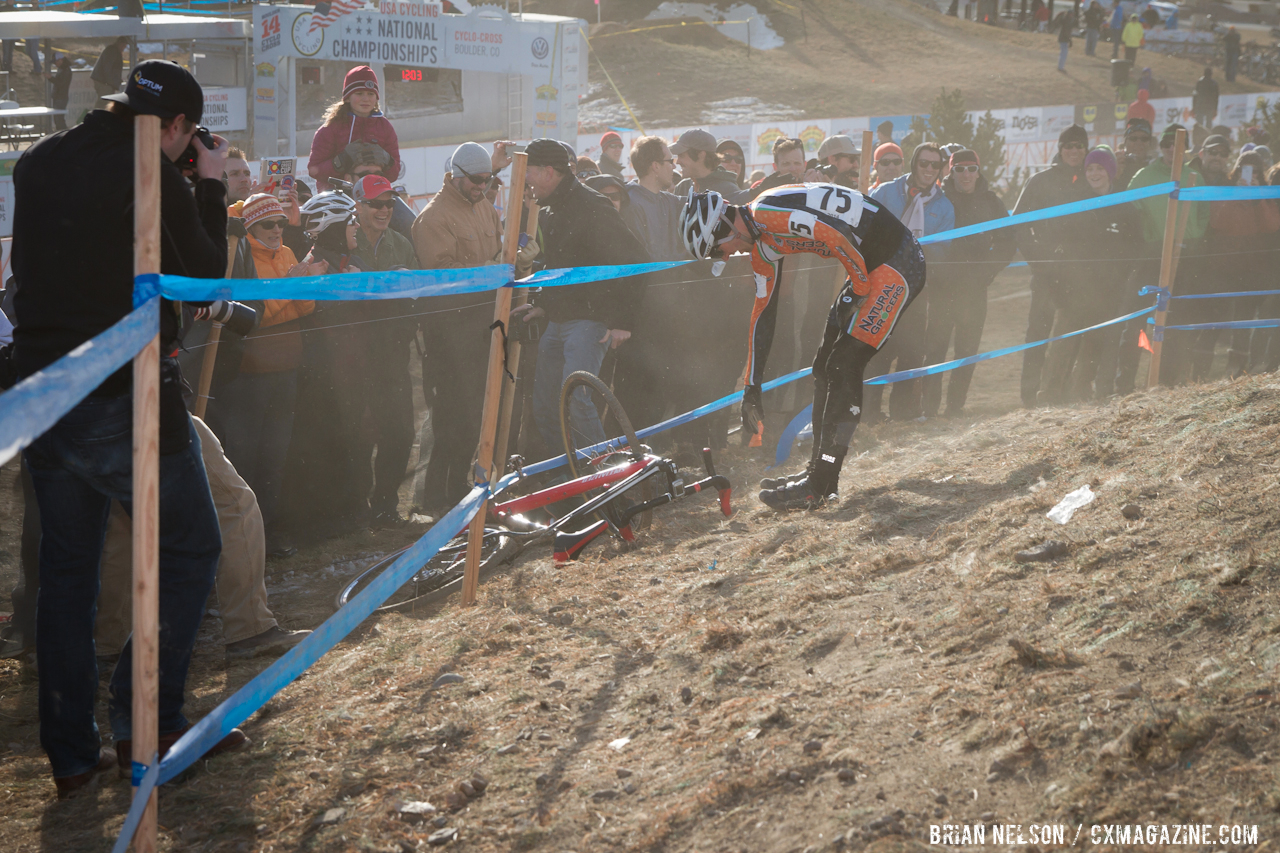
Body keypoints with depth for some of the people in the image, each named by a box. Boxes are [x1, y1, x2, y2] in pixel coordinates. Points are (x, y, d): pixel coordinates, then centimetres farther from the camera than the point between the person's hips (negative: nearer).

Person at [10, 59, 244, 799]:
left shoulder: (37, 164, 9)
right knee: (190, 549, 9)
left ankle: (71, 752, 15)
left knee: (66, 566, 12)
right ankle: (147, 722, 5)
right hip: (125, 397, -7)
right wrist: (211, 188, 9)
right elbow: (206, 274, -2)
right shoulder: (151, 171, -10)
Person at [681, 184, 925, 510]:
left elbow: (842, 242, -26)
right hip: (869, 269, 10)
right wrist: (752, 386, 18)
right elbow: (763, 311, 16)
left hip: (899, 262, -10)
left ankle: (819, 487, -8)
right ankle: (818, 470, 21)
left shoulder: (769, 213, -21)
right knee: (825, 365, 12)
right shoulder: (761, 241, 10)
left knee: (844, 367, -11)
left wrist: (860, 292, -10)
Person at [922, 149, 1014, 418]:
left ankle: (956, 404, 7)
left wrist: (985, 272, 1)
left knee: (967, 349, 1)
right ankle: (930, 405, -1)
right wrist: (934, 271, -4)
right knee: (935, 345, -5)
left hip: (974, 288, 2)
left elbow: (1006, 244, 13)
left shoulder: (991, 202, 9)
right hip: (942, 285, -2)